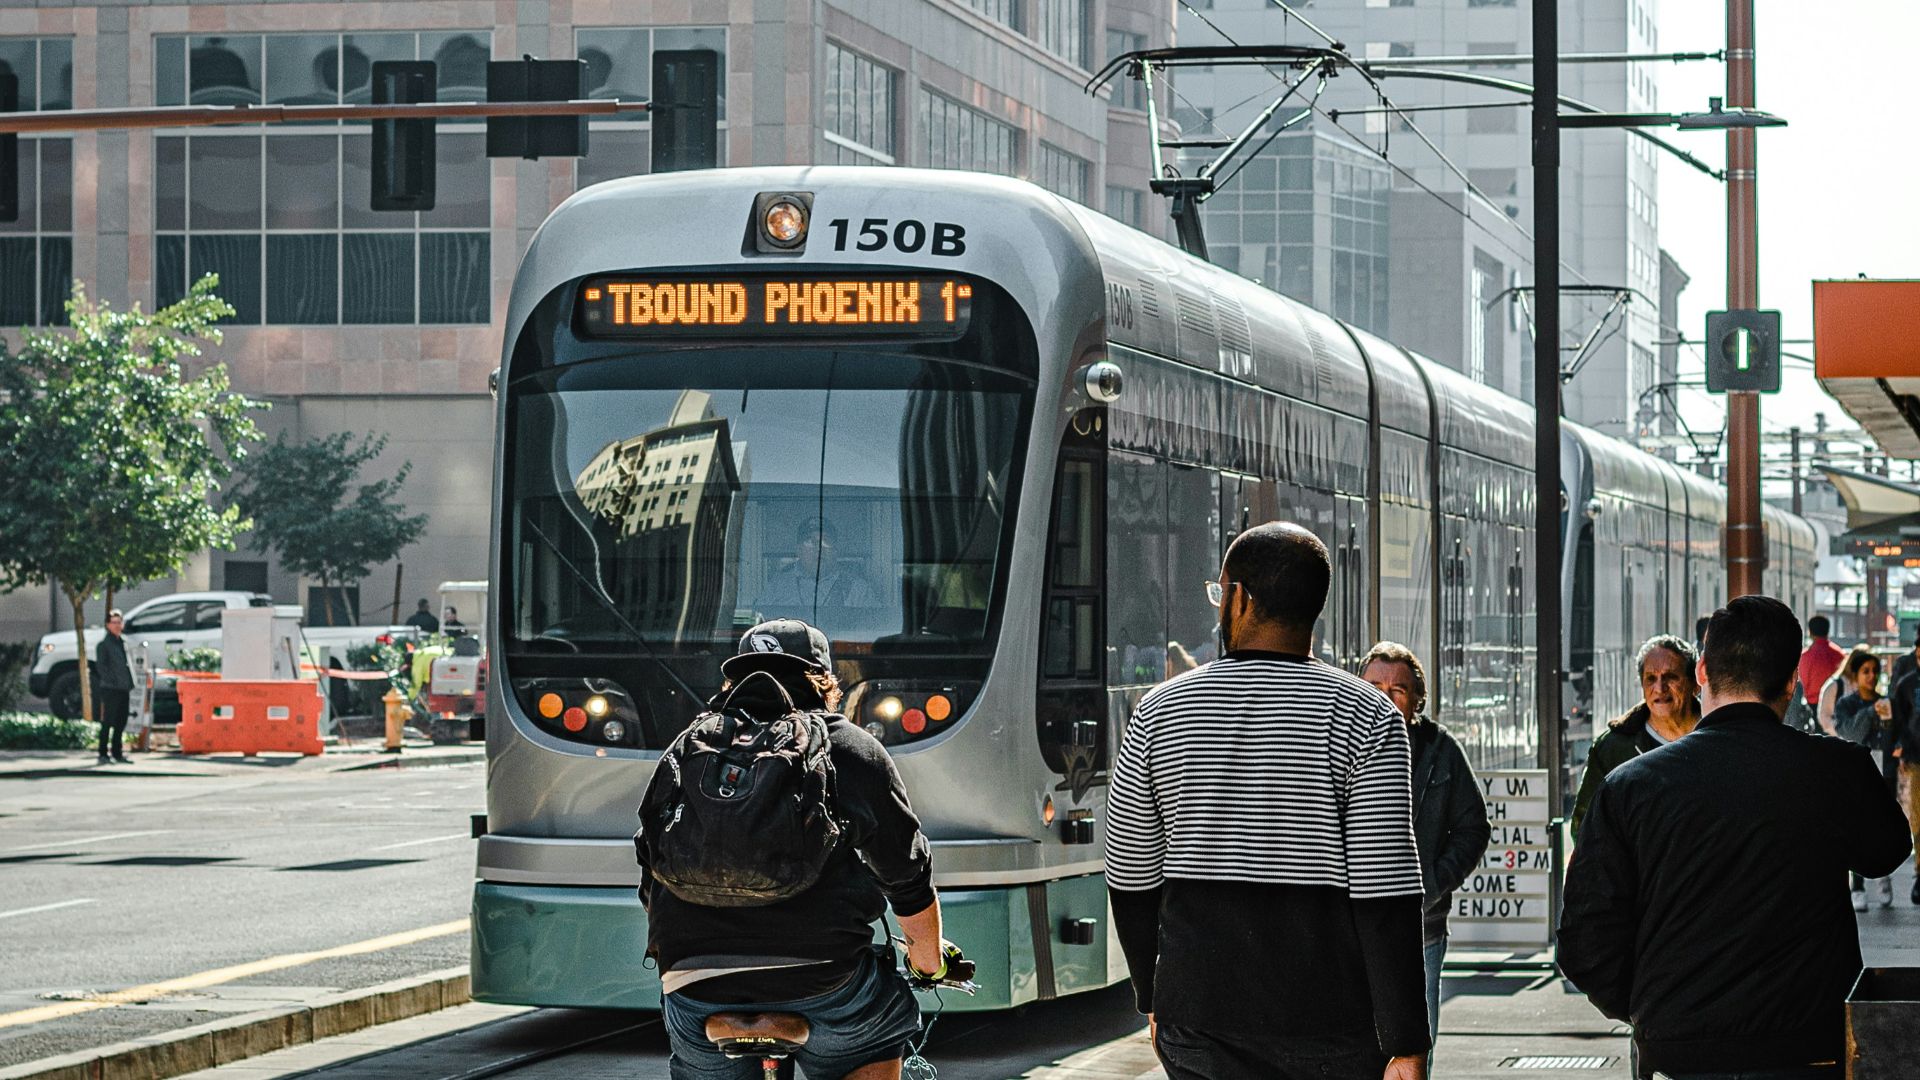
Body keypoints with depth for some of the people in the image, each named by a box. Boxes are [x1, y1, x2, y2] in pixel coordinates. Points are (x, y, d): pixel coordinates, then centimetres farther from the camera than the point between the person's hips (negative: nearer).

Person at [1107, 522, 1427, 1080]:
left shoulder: (1159, 712, 2)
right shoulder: (1366, 719, -6)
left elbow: (1132, 880, 9)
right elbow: (1387, 894, -12)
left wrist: (1154, 1000, 23)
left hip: (1201, 1028, 2)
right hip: (1335, 1028, -2)